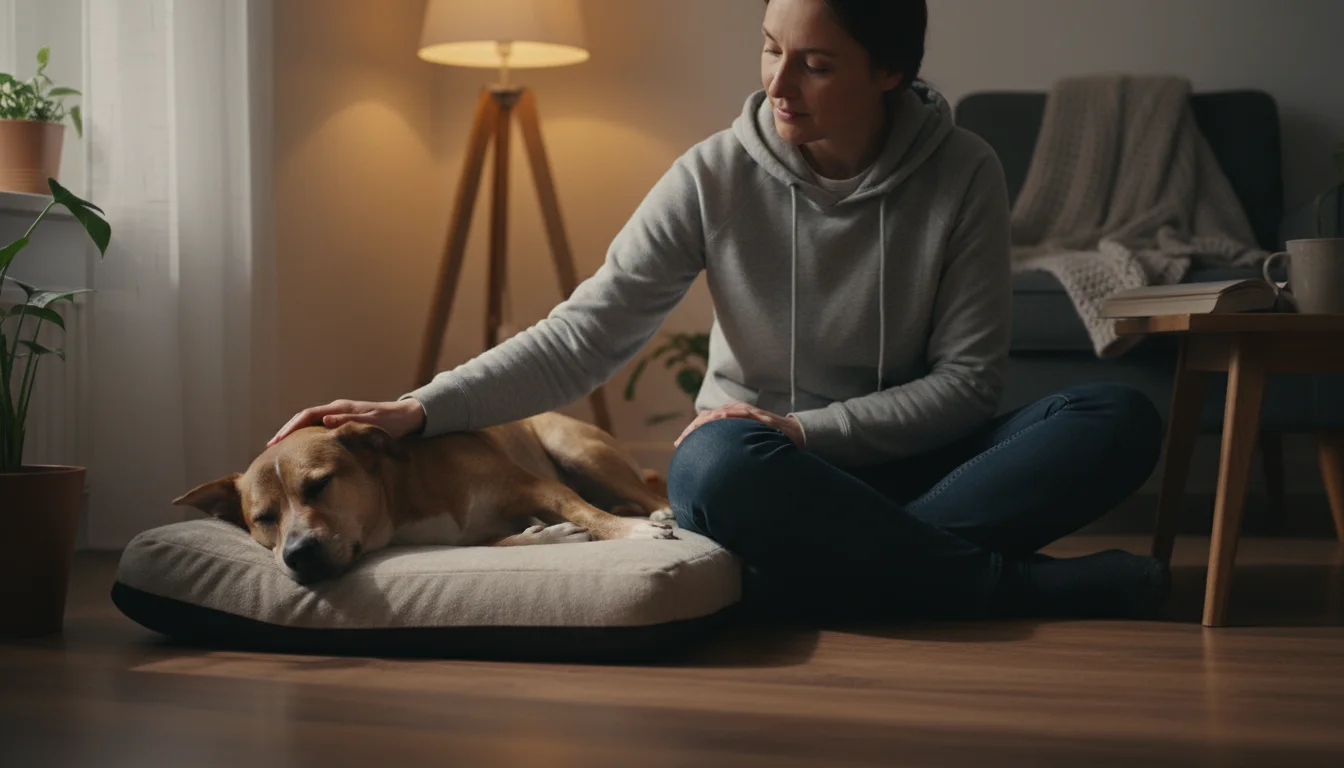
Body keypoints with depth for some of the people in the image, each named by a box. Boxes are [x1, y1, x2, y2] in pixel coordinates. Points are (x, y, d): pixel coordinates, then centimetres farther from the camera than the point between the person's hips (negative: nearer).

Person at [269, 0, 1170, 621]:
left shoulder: (962, 173, -8)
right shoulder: (717, 175, -9)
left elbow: (970, 378, -7)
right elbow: (587, 332, -11)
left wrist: (806, 430, -19)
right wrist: (423, 409, -23)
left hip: (904, 457, 1)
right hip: (760, 462, -1)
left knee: (1123, 418, -24)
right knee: (719, 467, -39)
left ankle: (833, 569, -32)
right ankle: (1031, 590, -27)